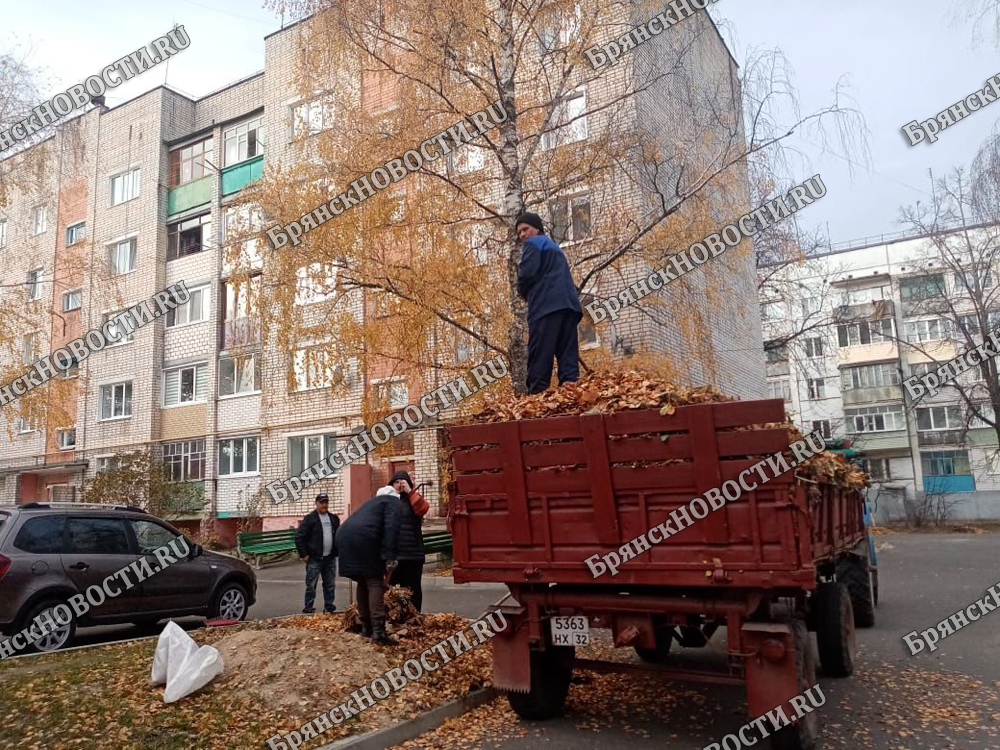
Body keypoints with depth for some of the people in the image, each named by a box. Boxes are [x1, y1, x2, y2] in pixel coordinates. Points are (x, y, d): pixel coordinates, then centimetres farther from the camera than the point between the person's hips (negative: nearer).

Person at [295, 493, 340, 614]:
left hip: (330, 558, 5)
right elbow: (299, 536, -8)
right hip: (315, 559, -5)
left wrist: (337, 552, 9)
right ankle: (308, 608, 8)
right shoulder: (310, 519, -5)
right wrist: (303, 554, -10)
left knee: (330, 584, 9)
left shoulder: (334, 519, 11)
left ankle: (329, 606, 17)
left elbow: (338, 536, 19)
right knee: (311, 585, 0)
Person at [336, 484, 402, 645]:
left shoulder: (374, 502, 36)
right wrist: (390, 557, -12)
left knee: (363, 583, 18)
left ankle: (366, 627, 20)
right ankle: (378, 631, -12)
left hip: (344, 536, 8)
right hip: (363, 538, -8)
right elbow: (391, 528, -6)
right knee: (375, 583, -4)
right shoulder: (394, 501, 13)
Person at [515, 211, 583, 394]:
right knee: (568, 354, 0)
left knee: (539, 355, -12)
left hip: (547, 305, -8)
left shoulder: (533, 244, 7)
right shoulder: (555, 248, 34)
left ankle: (537, 394, -18)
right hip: (569, 304, 8)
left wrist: (524, 292, 10)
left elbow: (528, 273, -9)